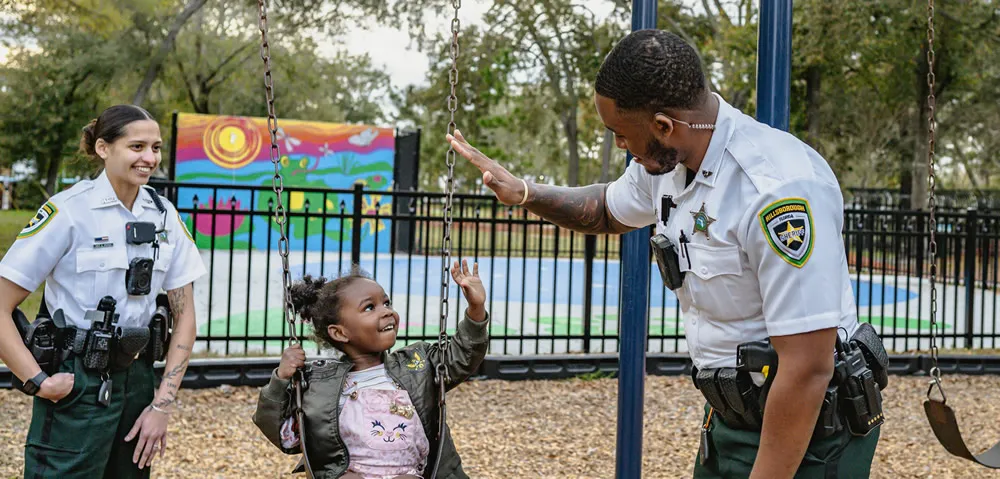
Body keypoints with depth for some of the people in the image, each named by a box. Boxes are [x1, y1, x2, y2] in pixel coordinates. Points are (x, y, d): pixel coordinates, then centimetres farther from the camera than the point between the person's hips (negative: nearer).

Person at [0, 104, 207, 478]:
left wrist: (163, 404, 0)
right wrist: (37, 381, -16)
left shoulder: (163, 215, 2)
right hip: (76, 388, -5)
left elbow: (184, 316, 5)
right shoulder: (68, 210, -12)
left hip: (137, 380, 5)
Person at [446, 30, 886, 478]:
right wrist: (523, 193, 7)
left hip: (806, 430, -8)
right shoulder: (666, 156, -1)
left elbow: (807, 371, -29)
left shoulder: (779, 189, -29)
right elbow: (609, 210, 23)